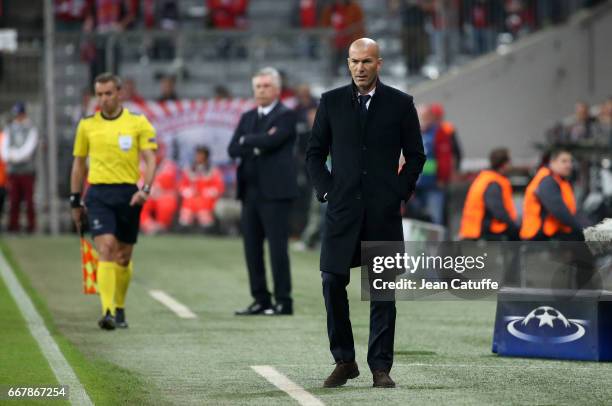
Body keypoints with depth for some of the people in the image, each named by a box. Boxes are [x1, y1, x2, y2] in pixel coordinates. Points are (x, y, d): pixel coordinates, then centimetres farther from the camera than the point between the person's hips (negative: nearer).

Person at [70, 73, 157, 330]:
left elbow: (149, 159, -2)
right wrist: (75, 202, 13)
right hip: (98, 194, 0)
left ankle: (119, 308, 27)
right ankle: (107, 311, -22)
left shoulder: (138, 123, 3)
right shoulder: (87, 125, 8)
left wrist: (145, 189, -17)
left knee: (124, 257, 8)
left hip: (129, 194, 0)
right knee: (106, 248, -17)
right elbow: (79, 164, 15)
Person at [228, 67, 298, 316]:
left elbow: (270, 141, -18)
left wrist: (247, 140, -1)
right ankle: (261, 300, 12)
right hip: (250, 191, 7)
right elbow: (233, 149, 6)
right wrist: (259, 144, -8)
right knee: (252, 249, 6)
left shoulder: (286, 115, -2)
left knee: (277, 247, -7)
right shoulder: (247, 117, 18)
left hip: (274, 191, -7)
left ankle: (283, 302, -5)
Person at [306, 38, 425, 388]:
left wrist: (400, 193, -1)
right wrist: (326, 190, 0)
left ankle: (381, 366, 6)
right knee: (333, 283, -4)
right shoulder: (331, 102, 7)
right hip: (343, 208, 1)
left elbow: (416, 156, 9)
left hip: (384, 211, -1)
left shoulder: (400, 103, 3)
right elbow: (315, 153, 12)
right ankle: (344, 361, 9)